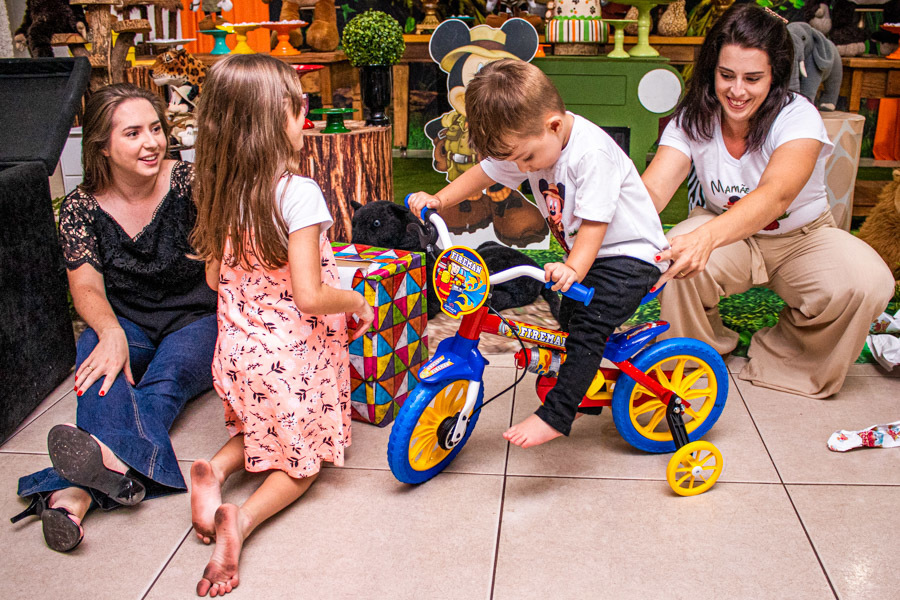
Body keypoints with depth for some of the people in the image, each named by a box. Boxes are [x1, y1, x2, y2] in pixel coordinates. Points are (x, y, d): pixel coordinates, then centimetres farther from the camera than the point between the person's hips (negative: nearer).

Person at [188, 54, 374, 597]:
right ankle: (244, 519, -10)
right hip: (294, 356, -5)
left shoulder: (219, 192, -2)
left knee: (262, 432, 32)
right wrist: (358, 302, -8)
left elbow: (214, 277, 9)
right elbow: (310, 296, -26)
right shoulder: (298, 192, -23)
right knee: (301, 461, 16)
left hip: (238, 351, 6)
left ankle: (218, 469, 2)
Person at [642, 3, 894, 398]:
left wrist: (707, 236, -65)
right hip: (728, 234, 1)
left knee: (868, 283, -30)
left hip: (801, 238, -1)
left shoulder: (797, 117, -25)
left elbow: (775, 196, -45)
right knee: (678, 261, -33)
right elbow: (653, 188, -30)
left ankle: (785, 363, -3)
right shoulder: (692, 121, -15)